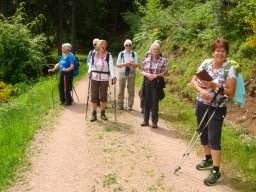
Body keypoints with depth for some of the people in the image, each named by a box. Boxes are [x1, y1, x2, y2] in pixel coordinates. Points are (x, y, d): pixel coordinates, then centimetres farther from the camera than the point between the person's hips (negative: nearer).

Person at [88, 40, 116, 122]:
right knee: (94, 96, 3)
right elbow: (91, 64, 15)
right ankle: (94, 114, 14)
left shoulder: (108, 55, -3)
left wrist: (113, 76, -26)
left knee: (104, 96, 6)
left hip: (104, 78, -1)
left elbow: (111, 66, -13)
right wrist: (90, 71, -4)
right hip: (94, 78, 1)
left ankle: (103, 113, 21)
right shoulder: (94, 54, 4)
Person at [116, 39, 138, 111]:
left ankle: (130, 106, 8)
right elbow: (117, 65, 1)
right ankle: (120, 105, 12)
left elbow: (136, 65, 1)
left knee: (131, 90, 1)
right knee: (121, 90, 3)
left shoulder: (134, 54, 4)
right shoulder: (121, 53, 4)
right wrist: (124, 64, -15)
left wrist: (131, 64, -18)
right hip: (122, 74, 0)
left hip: (131, 74, 0)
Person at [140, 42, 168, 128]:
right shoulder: (147, 59, 8)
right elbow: (141, 70, 10)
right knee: (146, 101, 9)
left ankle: (154, 122, 11)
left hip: (156, 83, -3)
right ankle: (146, 120, 21)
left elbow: (165, 72, -4)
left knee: (154, 102, 1)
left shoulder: (163, 60, -1)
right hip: (147, 82, 3)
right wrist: (146, 74, -10)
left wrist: (156, 75, -18)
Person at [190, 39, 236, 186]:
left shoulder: (230, 69, -13)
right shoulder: (206, 63, 1)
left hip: (217, 108, -5)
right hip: (201, 105, 6)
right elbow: (193, 81, 3)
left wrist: (214, 86, -24)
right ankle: (208, 160, 39)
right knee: (203, 134, 17)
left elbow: (231, 93, -15)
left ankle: (216, 172, 1)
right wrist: (201, 90, -16)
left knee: (214, 138, -9)